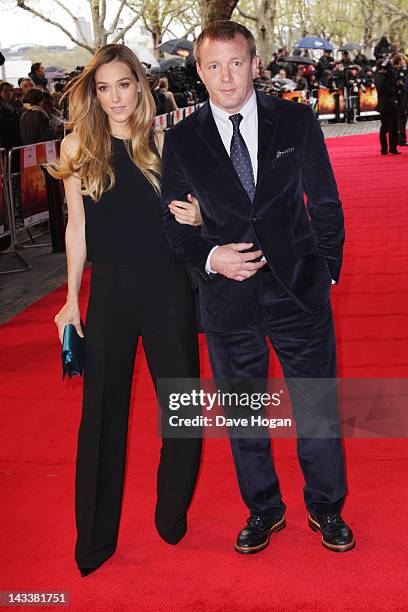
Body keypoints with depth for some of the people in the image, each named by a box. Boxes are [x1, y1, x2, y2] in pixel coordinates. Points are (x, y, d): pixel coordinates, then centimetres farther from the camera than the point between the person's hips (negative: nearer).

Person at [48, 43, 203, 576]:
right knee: (103, 411, 7)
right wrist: (72, 300, 3)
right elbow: (77, 227, 4)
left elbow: (188, 210, 10)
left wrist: (194, 216, -13)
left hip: (169, 286, 1)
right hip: (111, 288, 0)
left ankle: (172, 516, 28)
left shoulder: (164, 142, 1)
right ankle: (96, 536, 21)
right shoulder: (79, 145, 0)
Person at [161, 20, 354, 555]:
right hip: (228, 298, 1)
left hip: (299, 289, 0)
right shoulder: (182, 140, -1)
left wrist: (328, 268, 2)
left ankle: (326, 508, 31)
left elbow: (326, 201, 5)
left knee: (317, 407, 9)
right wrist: (210, 257, -13)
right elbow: (174, 221, 5)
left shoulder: (296, 121, -2)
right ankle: (263, 510, 34)